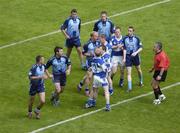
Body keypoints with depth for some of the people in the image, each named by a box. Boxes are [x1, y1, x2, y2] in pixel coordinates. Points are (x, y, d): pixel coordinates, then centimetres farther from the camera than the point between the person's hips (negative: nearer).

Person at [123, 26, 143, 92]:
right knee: (128, 72, -6)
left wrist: (136, 52, -19)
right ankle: (129, 87, -7)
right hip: (128, 56, 0)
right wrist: (124, 58, -6)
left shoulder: (136, 38, -6)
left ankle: (141, 81, 43)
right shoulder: (125, 39, -4)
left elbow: (141, 48, -3)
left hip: (135, 56, 0)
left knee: (138, 69, 17)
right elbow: (124, 49, -1)